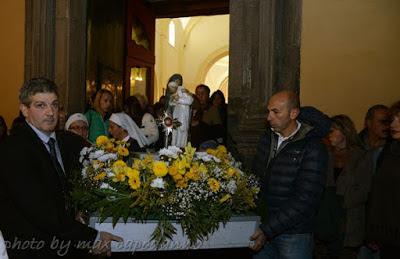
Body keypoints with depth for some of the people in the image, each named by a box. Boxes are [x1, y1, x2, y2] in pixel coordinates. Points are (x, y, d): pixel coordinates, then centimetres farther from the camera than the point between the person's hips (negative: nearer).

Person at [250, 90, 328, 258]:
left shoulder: (312, 148, -16)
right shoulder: (268, 137, 5)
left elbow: (305, 200, -21)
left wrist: (268, 229, -22)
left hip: (294, 235, -5)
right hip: (264, 228, 6)